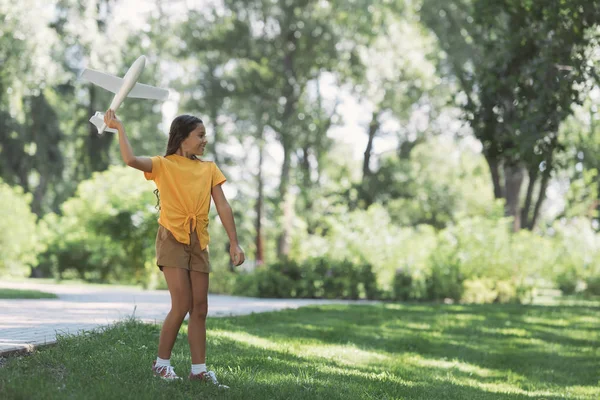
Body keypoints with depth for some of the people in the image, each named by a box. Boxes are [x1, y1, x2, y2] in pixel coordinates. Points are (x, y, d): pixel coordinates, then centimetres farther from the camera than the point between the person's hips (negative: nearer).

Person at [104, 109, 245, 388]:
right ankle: (161, 363, 5)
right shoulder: (163, 165, -1)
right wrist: (119, 127, -15)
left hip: (199, 242, 5)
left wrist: (234, 243, -2)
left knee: (200, 307, 4)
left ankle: (199, 369, 9)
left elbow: (223, 207, 5)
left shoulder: (209, 169, 11)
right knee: (182, 305, -10)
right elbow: (130, 160, -20)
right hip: (173, 239, -5)